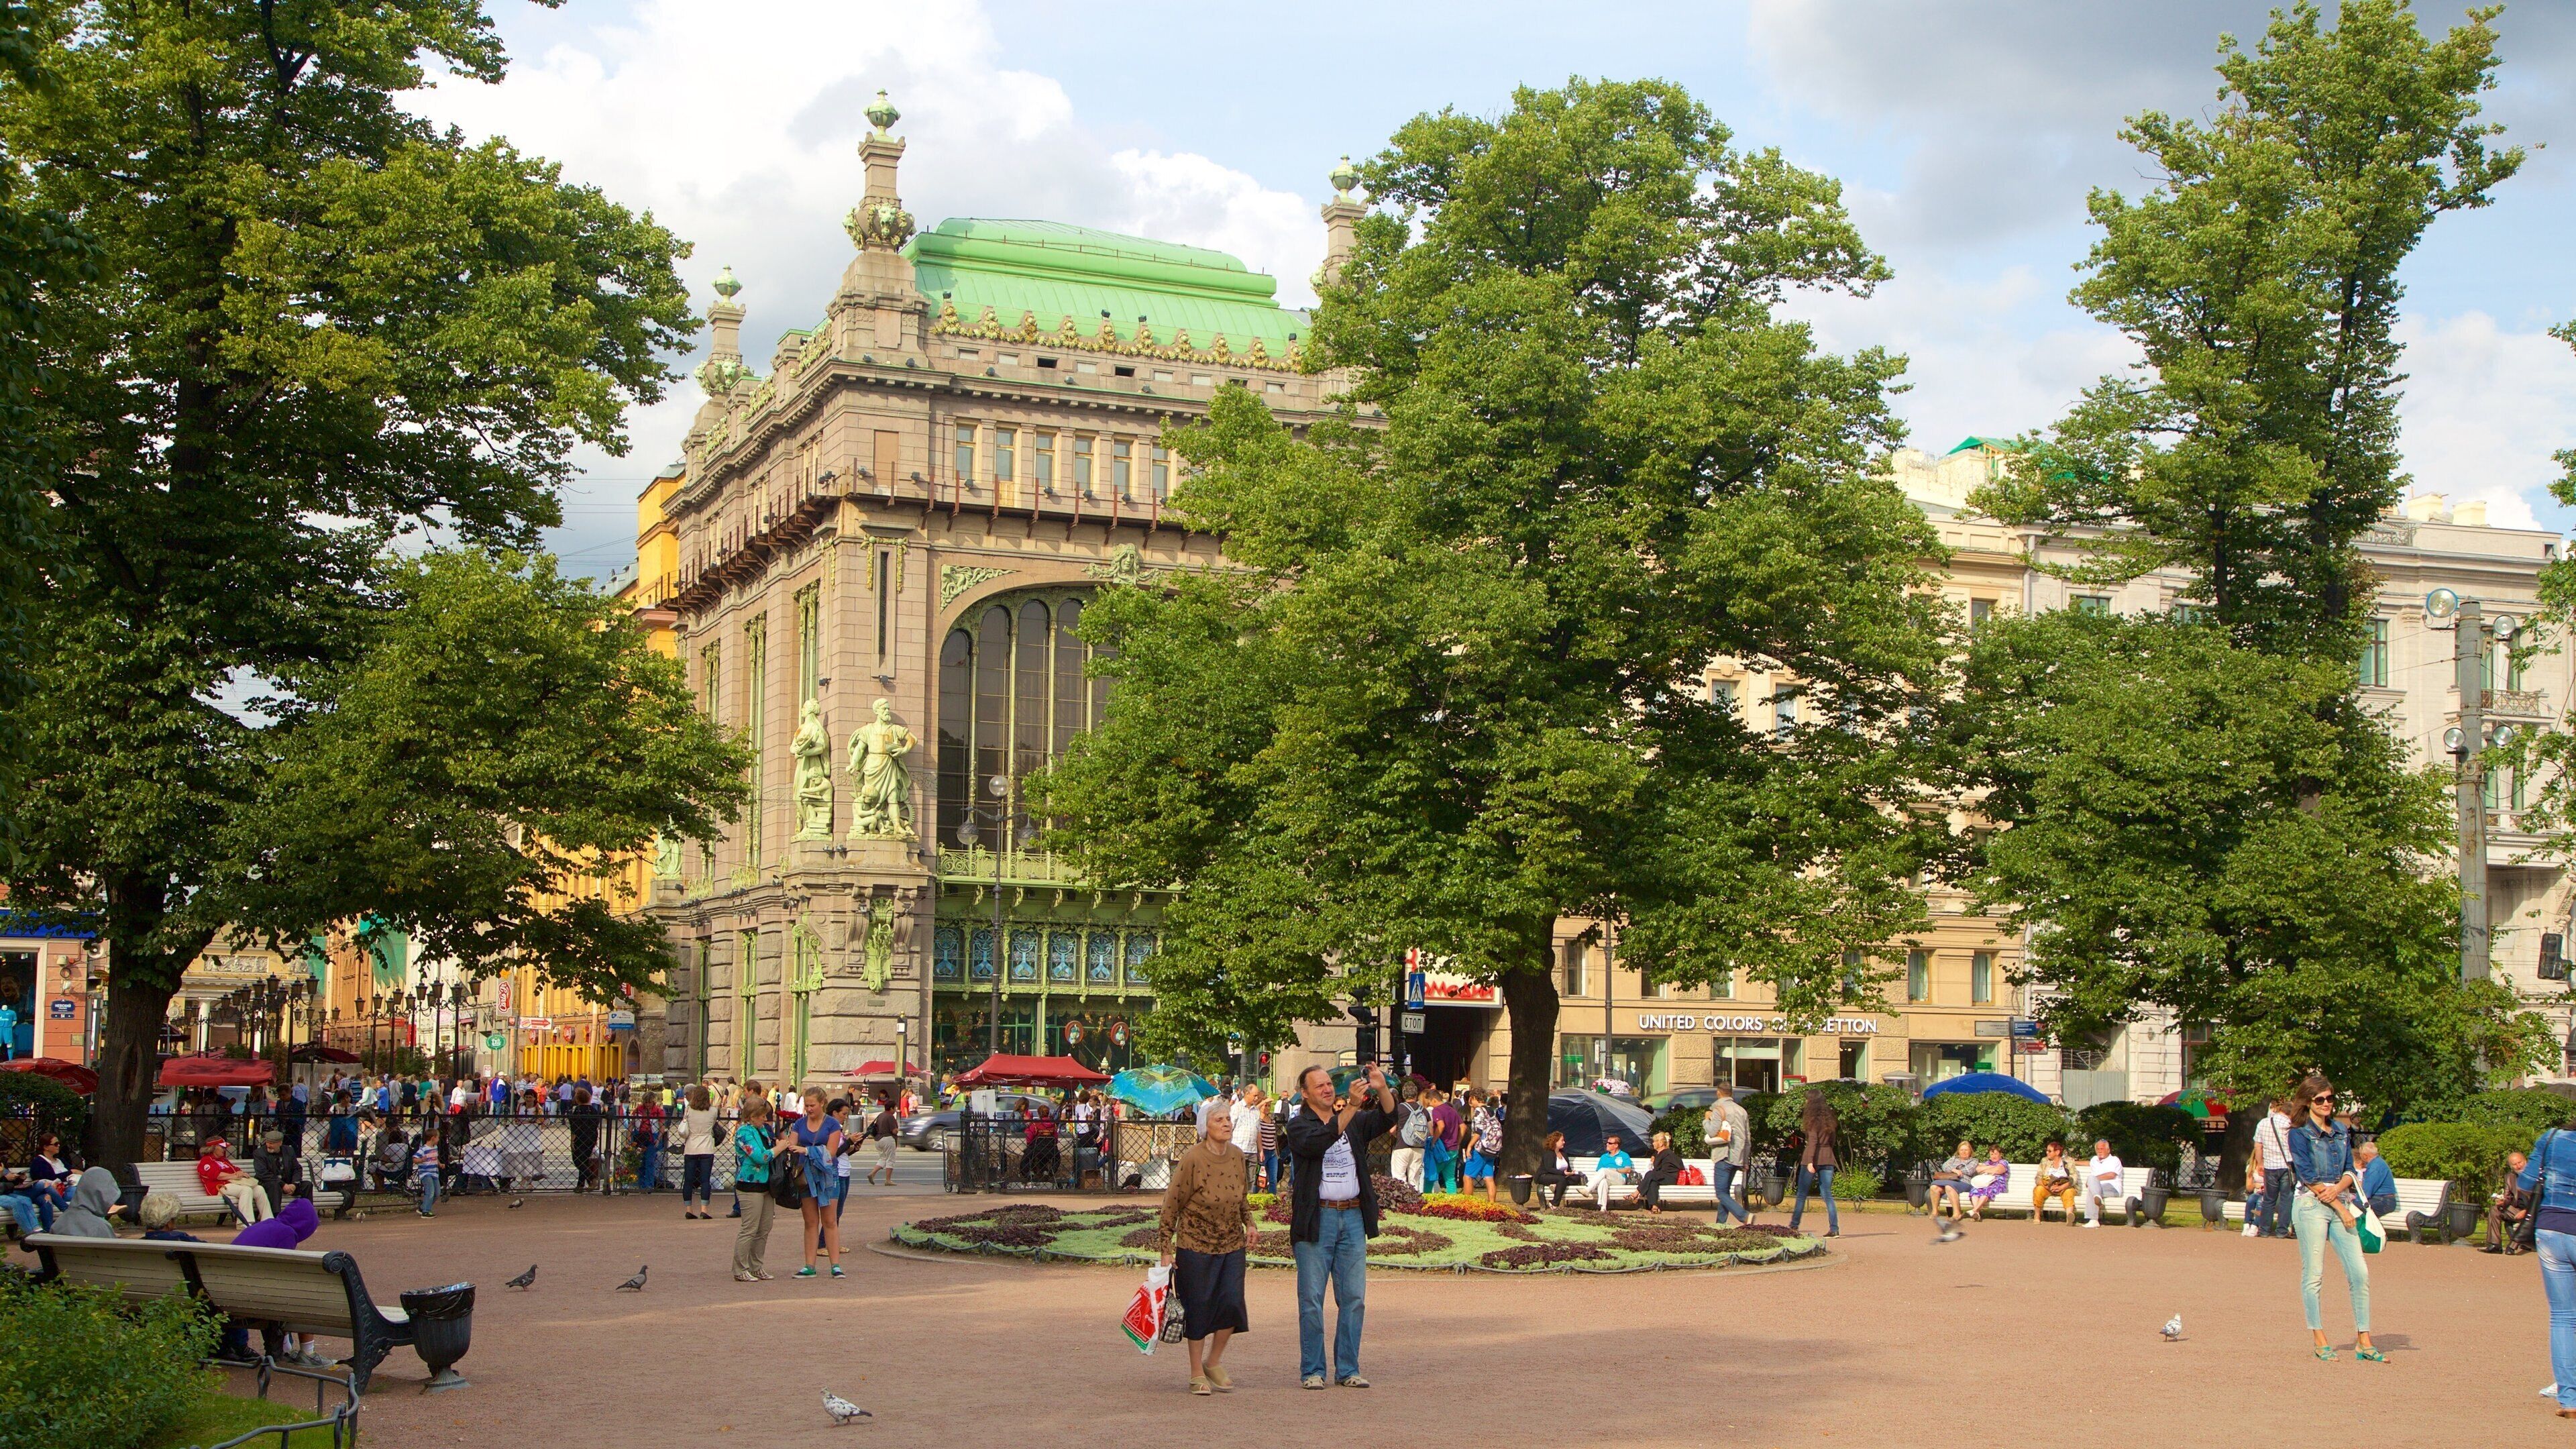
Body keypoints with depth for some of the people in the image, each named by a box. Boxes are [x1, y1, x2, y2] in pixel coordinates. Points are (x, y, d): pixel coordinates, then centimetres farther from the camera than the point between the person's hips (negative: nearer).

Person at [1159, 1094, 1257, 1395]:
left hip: (1232, 1244, 5)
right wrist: (1167, 1250, -10)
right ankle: (1197, 1374, 15)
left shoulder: (1237, 1157, 1)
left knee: (1232, 1303, -4)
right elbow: (1171, 1204, -10)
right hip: (1195, 1245, -4)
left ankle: (1213, 1363, 18)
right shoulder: (1191, 1160, -15)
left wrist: (1249, 1224, 2)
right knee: (1198, 1308, 0)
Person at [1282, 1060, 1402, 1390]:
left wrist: (1382, 1089, -18)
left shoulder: (1355, 1122, 14)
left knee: (1354, 1298, 5)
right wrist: (1351, 1108, -25)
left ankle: (1347, 1369, 13)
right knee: (1312, 1299, -1)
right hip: (1316, 1220, -4)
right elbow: (1317, 1142, -20)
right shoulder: (1298, 1126, 0)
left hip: (1353, 1217, 4)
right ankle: (1312, 1371, 8)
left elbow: (1390, 1118, 0)